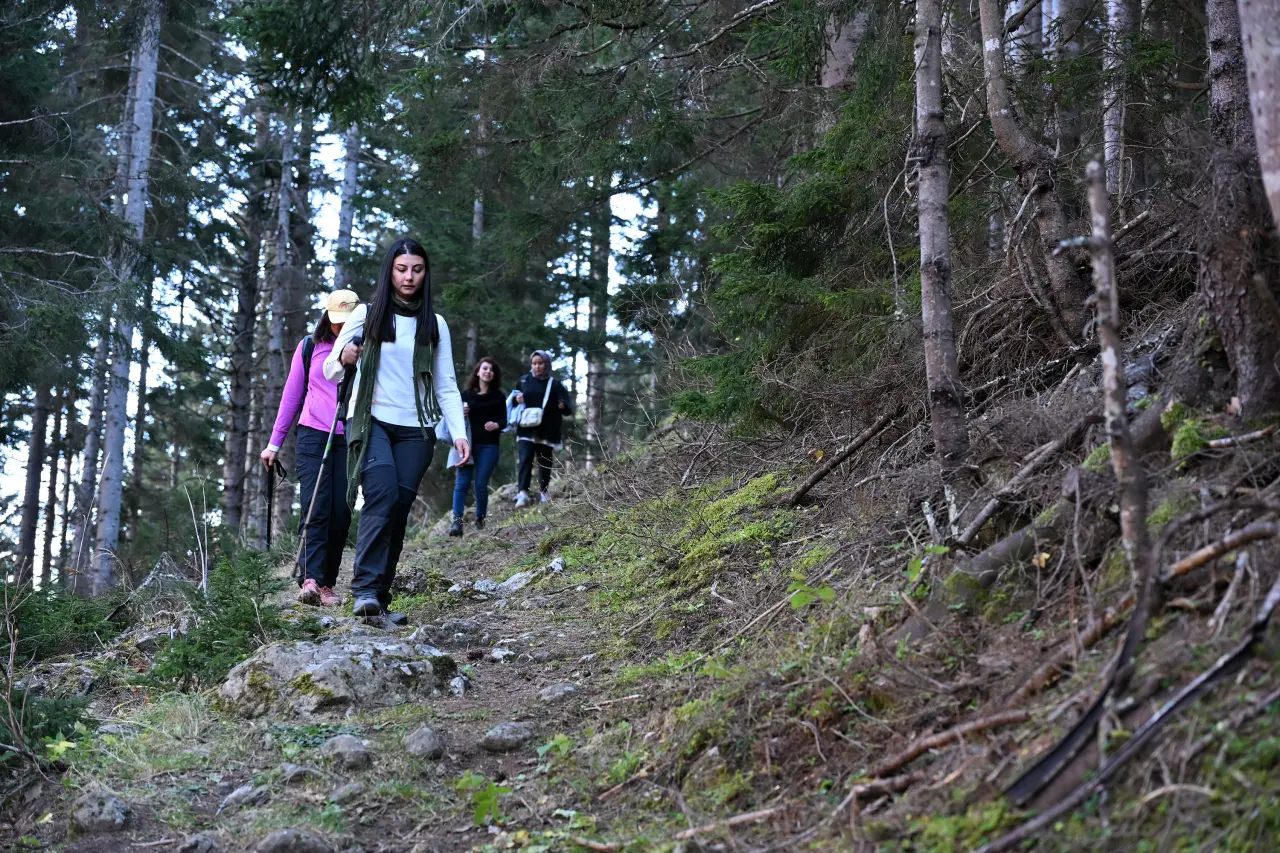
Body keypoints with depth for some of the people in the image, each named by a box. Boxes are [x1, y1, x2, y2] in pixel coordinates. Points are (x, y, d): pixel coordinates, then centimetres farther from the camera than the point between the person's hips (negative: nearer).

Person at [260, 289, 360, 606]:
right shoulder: (309, 347, 9)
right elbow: (291, 396, 13)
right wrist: (274, 443, 13)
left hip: (350, 440, 0)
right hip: (313, 436, 0)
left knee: (340, 513, -2)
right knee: (315, 509, -13)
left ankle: (327, 584, 6)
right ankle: (309, 581, -24)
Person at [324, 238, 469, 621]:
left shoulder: (435, 324, 10)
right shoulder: (367, 315, 5)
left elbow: (447, 386, 9)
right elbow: (329, 370, 7)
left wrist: (459, 432, -4)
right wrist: (343, 358, -17)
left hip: (415, 430, 3)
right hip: (370, 421, -2)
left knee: (398, 510, -2)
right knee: (383, 494, -24)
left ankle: (380, 597, 5)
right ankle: (366, 588, -26)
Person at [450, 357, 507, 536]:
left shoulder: (498, 397, 6)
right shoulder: (466, 394, 8)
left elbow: (503, 421, 2)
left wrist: (496, 425, -21)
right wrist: (460, 414, -9)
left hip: (489, 445, -1)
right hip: (468, 443, 1)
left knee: (481, 483, -2)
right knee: (462, 482, -9)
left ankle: (480, 518, 17)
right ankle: (457, 521, -15)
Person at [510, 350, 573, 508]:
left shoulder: (555, 384, 4)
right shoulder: (524, 380, 10)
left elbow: (569, 408, 1)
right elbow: (513, 395, 22)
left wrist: (563, 406, -23)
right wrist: (516, 397, -2)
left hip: (547, 431, 0)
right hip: (526, 430, 0)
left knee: (545, 462, 8)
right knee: (525, 459, -16)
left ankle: (543, 491, 27)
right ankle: (522, 493, -27)